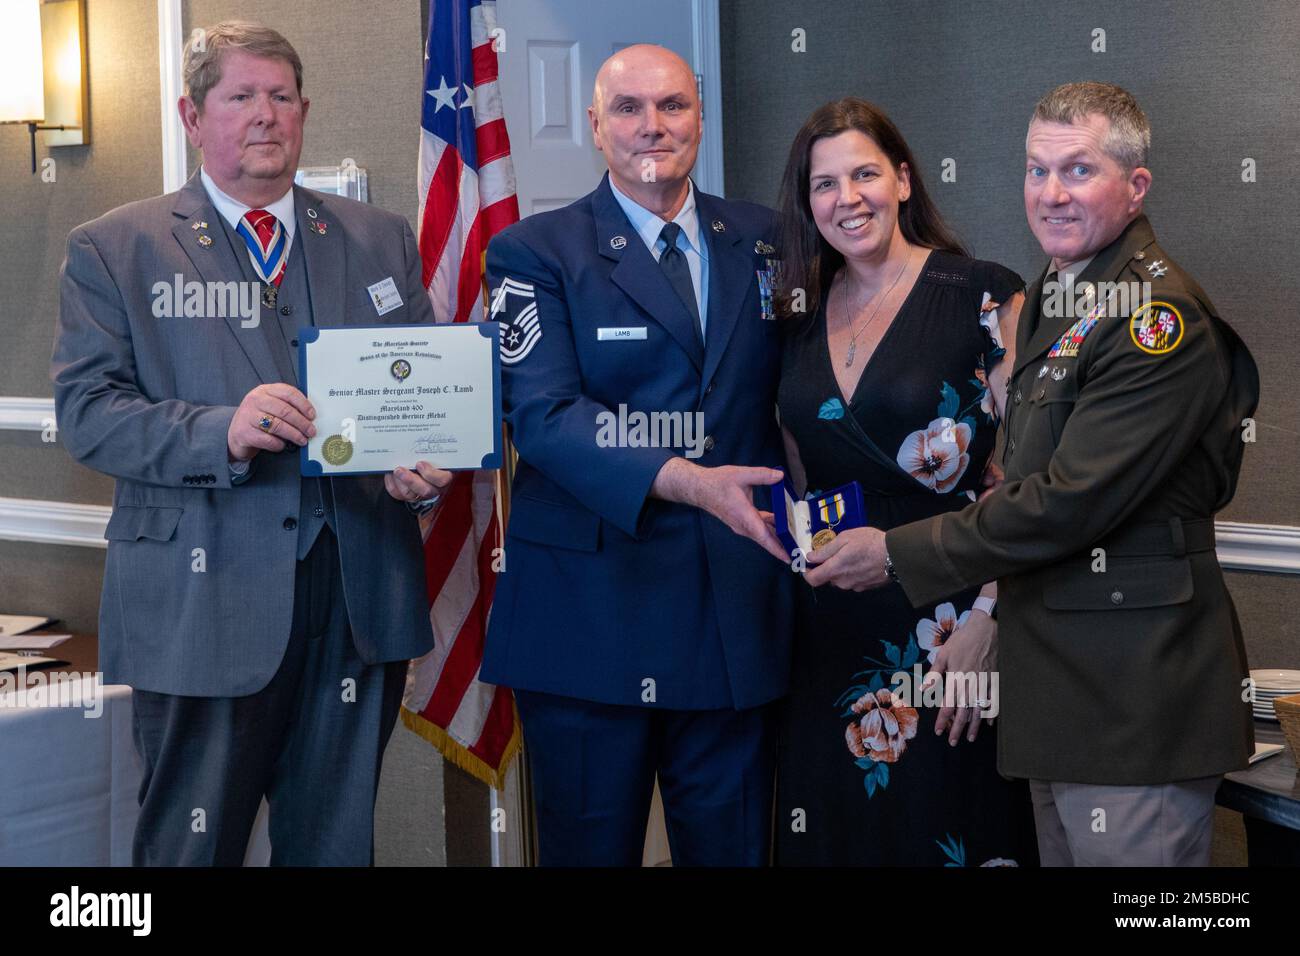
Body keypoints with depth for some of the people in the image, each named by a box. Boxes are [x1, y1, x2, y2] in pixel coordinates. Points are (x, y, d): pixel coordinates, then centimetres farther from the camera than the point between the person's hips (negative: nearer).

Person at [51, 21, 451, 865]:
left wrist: (430, 462, -11)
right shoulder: (114, 249, 4)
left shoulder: (382, 242, 13)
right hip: (201, 603, -3)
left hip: (358, 600, 3)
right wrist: (222, 432, -22)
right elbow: (87, 410, -5)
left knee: (338, 843, 12)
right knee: (192, 849, 6)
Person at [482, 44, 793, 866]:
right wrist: (685, 480, -29)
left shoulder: (761, 240, 11)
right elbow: (542, 414, -15)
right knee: (592, 848, 8)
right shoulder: (536, 253, -2)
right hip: (591, 608, -3)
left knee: (732, 845, 12)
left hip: (737, 607, 4)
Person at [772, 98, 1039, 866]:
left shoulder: (986, 297, -8)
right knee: (834, 831, 13)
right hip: (830, 627, 5)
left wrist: (988, 620, -17)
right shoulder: (801, 312, 8)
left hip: (946, 622, -4)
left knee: (947, 832, 5)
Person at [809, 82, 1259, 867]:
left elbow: (1068, 501, -21)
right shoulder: (1055, 299, 14)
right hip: (1060, 684, 9)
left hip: (1137, 698, -9)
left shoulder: (1163, 319, -16)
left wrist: (897, 554, -15)